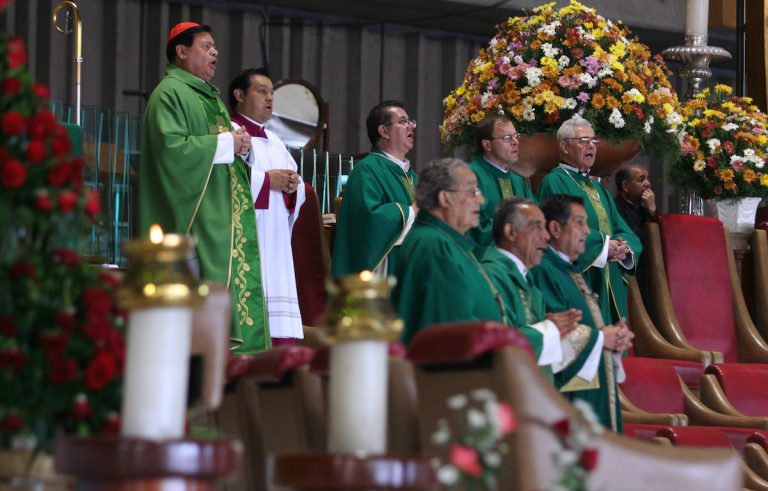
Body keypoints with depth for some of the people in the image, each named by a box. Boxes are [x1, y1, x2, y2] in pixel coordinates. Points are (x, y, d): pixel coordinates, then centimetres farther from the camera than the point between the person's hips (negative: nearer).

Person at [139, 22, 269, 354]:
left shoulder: (209, 96, 22)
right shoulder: (169, 93, -7)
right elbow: (171, 147, -20)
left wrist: (239, 145, 4)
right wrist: (225, 144, -14)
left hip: (221, 214, 10)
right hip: (195, 214, -9)